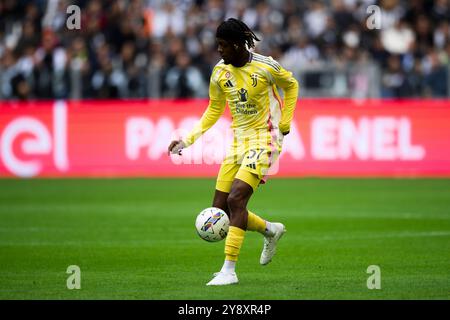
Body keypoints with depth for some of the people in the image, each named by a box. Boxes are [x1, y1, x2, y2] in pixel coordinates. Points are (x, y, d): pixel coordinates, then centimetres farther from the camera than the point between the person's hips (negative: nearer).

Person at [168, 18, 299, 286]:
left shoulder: (265, 67, -14)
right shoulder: (220, 72, 1)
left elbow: (291, 85, 5)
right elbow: (214, 110, 13)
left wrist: (285, 124, 1)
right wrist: (188, 140, 3)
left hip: (264, 140, -7)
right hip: (239, 140, 7)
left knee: (236, 198, -22)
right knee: (220, 208, 3)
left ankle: (229, 271, -20)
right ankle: (271, 231, 29)